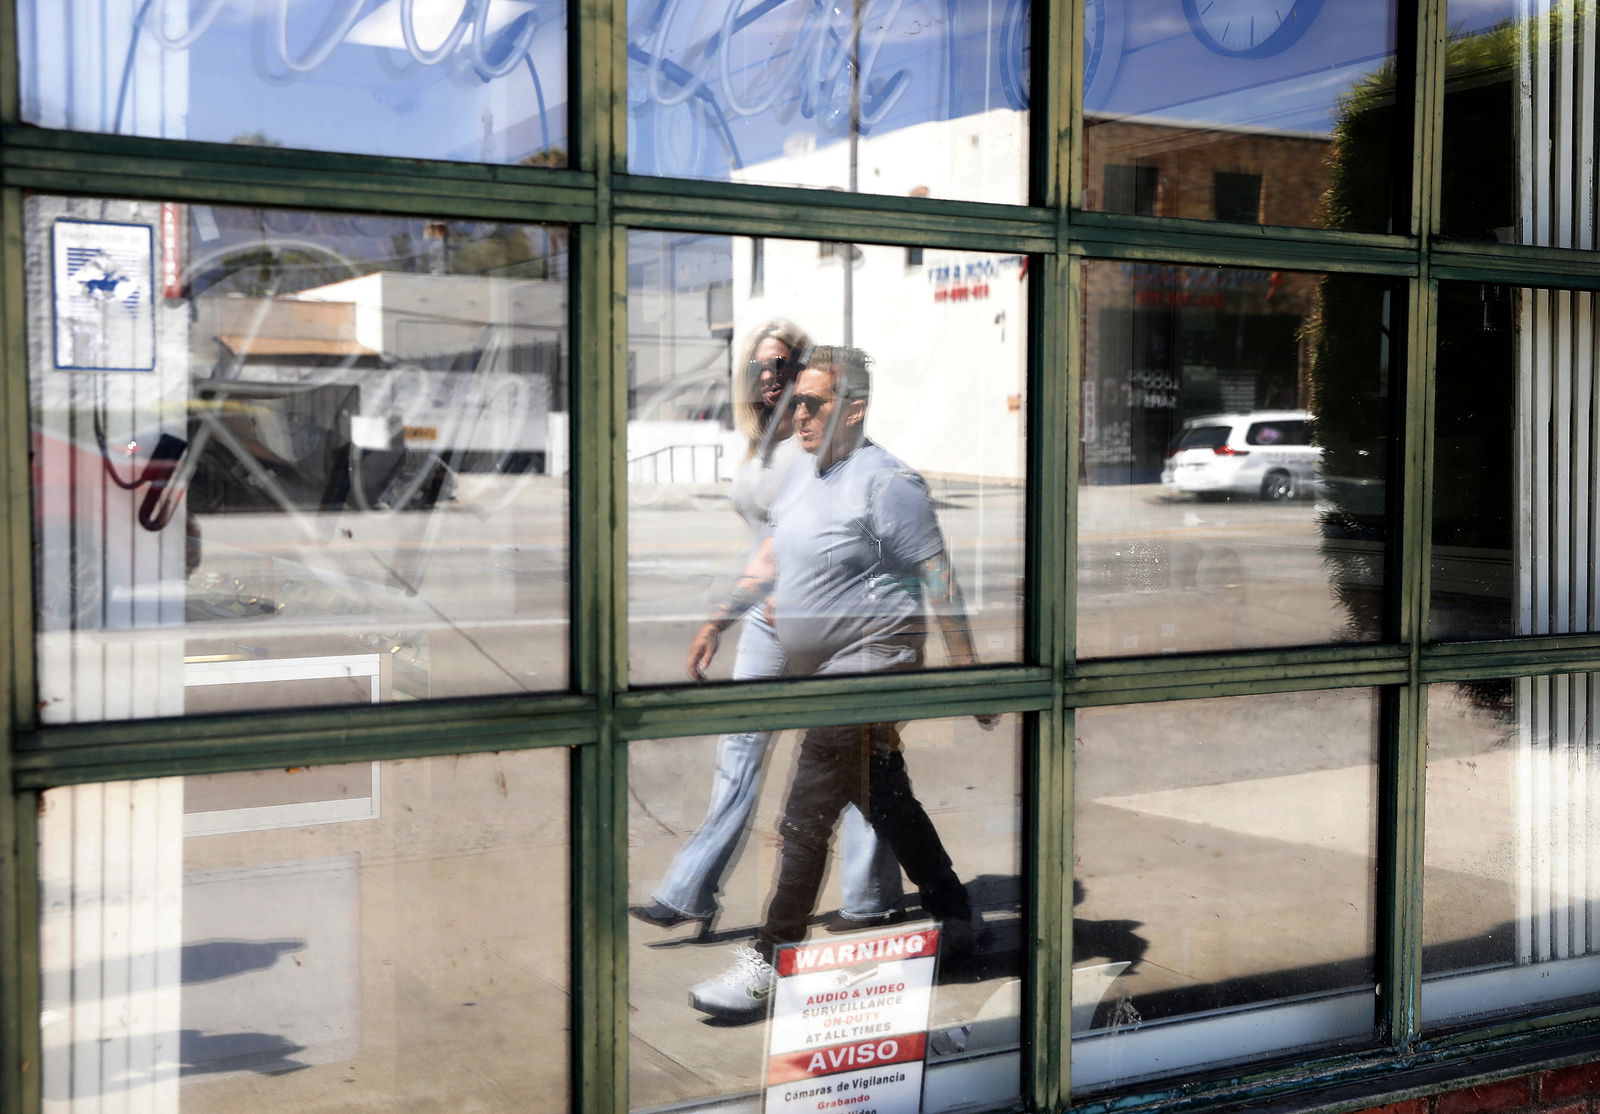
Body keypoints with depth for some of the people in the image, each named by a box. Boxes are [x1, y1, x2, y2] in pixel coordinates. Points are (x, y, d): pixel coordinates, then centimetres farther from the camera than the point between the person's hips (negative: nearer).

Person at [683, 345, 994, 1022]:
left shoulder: (885, 482, -15)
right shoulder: (802, 478, 11)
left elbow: (939, 583, -15)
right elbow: (770, 560, 21)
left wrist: (968, 675, -15)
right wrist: (718, 622, 16)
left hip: (868, 663, -9)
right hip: (823, 671, 9)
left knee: (806, 818, -8)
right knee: (885, 799, 19)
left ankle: (771, 960, 0)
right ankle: (952, 914, 35)